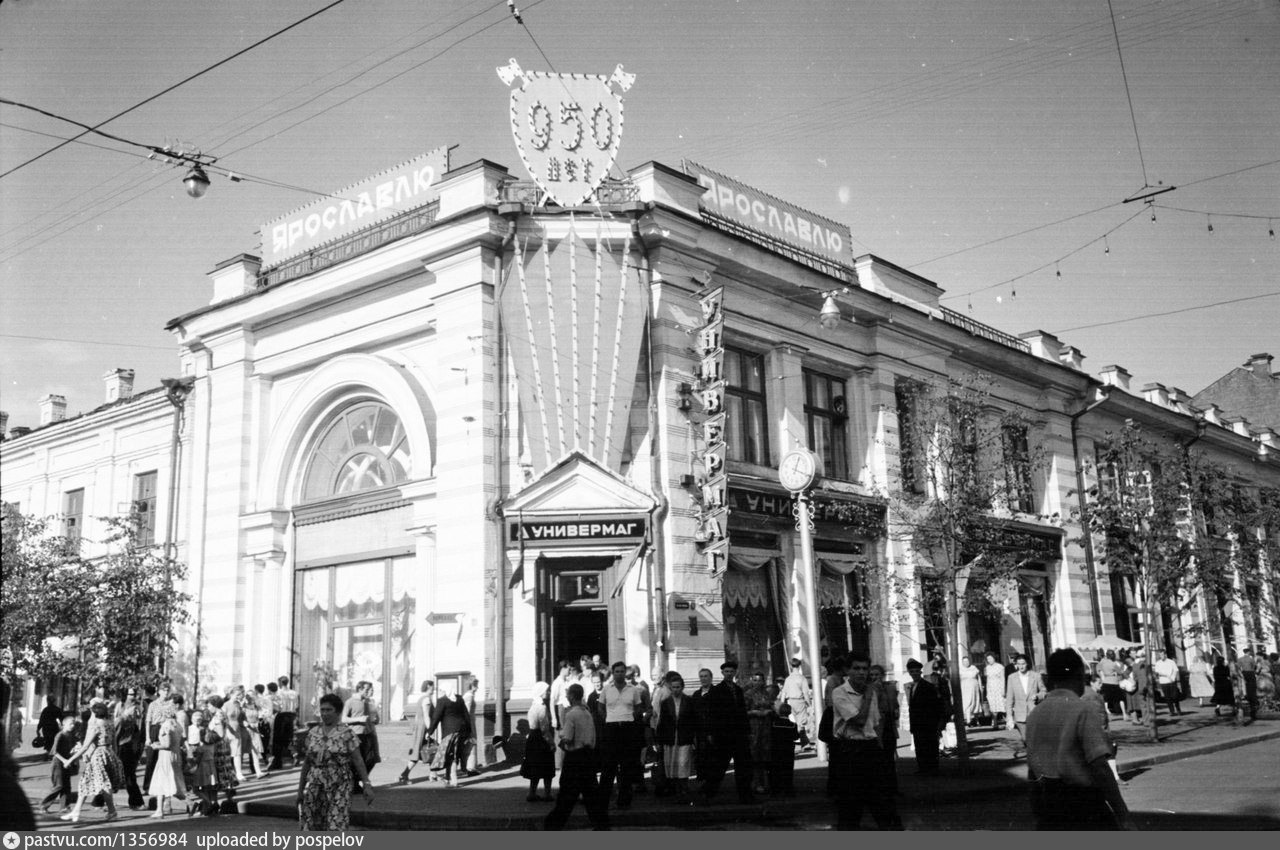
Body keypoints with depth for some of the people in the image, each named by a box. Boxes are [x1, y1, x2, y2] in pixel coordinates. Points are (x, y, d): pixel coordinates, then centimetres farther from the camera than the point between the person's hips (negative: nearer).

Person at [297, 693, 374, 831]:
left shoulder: (346, 732, -4)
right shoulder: (313, 732, 7)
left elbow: (358, 760, -7)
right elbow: (306, 762, 12)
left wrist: (366, 784, -14)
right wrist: (300, 789, 12)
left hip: (339, 786, -4)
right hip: (315, 786, 4)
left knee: (336, 828, -9)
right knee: (312, 827, 4)